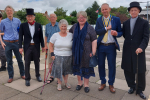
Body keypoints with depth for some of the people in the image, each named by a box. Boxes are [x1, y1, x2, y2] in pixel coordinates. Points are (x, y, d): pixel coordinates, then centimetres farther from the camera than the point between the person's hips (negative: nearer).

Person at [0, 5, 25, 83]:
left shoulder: (17, 21, 4)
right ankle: (11, 76, 20)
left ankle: (22, 74, 24)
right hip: (7, 43, 0)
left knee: (20, 60, 7)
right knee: (9, 61, 7)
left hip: (16, 42, 1)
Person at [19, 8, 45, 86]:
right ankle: (27, 79, 16)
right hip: (27, 47, -1)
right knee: (27, 63, 3)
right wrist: (20, 47, -6)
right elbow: (20, 37, -1)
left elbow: (41, 36, 4)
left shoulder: (38, 25, 1)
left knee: (37, 62, 13)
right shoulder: (23, 25, -1)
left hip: (36, 46, 1)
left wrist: (43, 46, 4)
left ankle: (37, 75, 32)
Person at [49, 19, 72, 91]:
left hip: (68, 57, 1)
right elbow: (50, 45, 3)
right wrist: (52, 54, -5)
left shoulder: (71, 35, -1)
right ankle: (59, 83, 28)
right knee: (58, 70, 6)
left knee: (66, 70, 15)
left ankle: (66, 82, 36)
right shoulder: (55, 35, -3)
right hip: (58, 56, -1)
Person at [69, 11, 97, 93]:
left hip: (86, 52, -3)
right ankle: (79, 82, 31)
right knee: (77, 67, 12)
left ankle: (86, 84, 25)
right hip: (76, 52, 3)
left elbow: (94, 41, -9)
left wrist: (93, 52, -15)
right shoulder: (74, 26, 6)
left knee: (86, 67, 7)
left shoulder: (90, 28, -5)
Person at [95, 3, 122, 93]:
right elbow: (96, 32, -6)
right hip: (101, 46, 2)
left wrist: (117, 33, -20)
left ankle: (111, 84, 24)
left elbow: (121, 32, 2)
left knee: (112, 65, 5)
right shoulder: (99, 20, 7)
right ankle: (103, 82, 28)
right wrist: (106, 28, -15)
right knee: (101, 65, 9)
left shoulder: (116, 19, 3)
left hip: (111, 46, -1)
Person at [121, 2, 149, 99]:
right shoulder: (125, 23, 11)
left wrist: (141, 47, -21)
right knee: (127, 70, 9)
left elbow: (146, 37, -8)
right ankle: (132, 86, 30)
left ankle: (140, 90, 25)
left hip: (138, 50, -3)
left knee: (140, 71, 4)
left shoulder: (144, 22, 0)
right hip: (127, 51, 3)